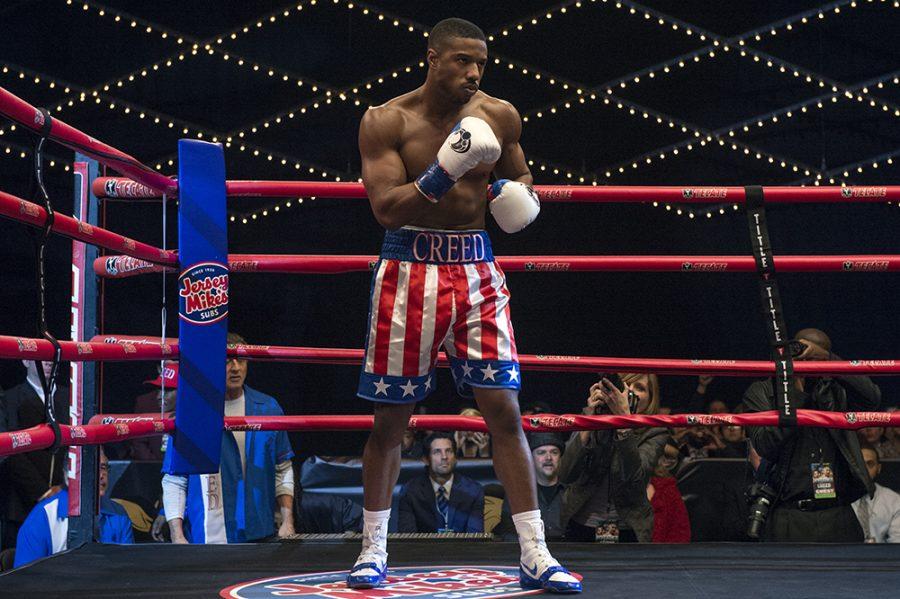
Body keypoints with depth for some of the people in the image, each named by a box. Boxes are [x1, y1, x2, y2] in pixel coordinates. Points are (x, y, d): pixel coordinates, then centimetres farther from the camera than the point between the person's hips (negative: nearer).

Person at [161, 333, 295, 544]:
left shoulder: (268, 408, 9)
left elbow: (283, 470, 15)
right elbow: (174, 480, -1)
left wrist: (287, 521, 6)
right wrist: (177, 537, -10)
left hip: (261, 533, 3)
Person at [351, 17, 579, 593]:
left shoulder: (499, 116, 5)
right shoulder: (387, 121, -5)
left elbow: (522, 181, 20)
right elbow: (386, 207, -14)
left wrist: (520, 197, -4)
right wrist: (442, 173, -28)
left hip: (477, 269, 2)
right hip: (409, 269, -2)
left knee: (504, 408, -4)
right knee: (392, 417, 4)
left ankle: (535, 555, 1)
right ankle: (373, 550, 18)